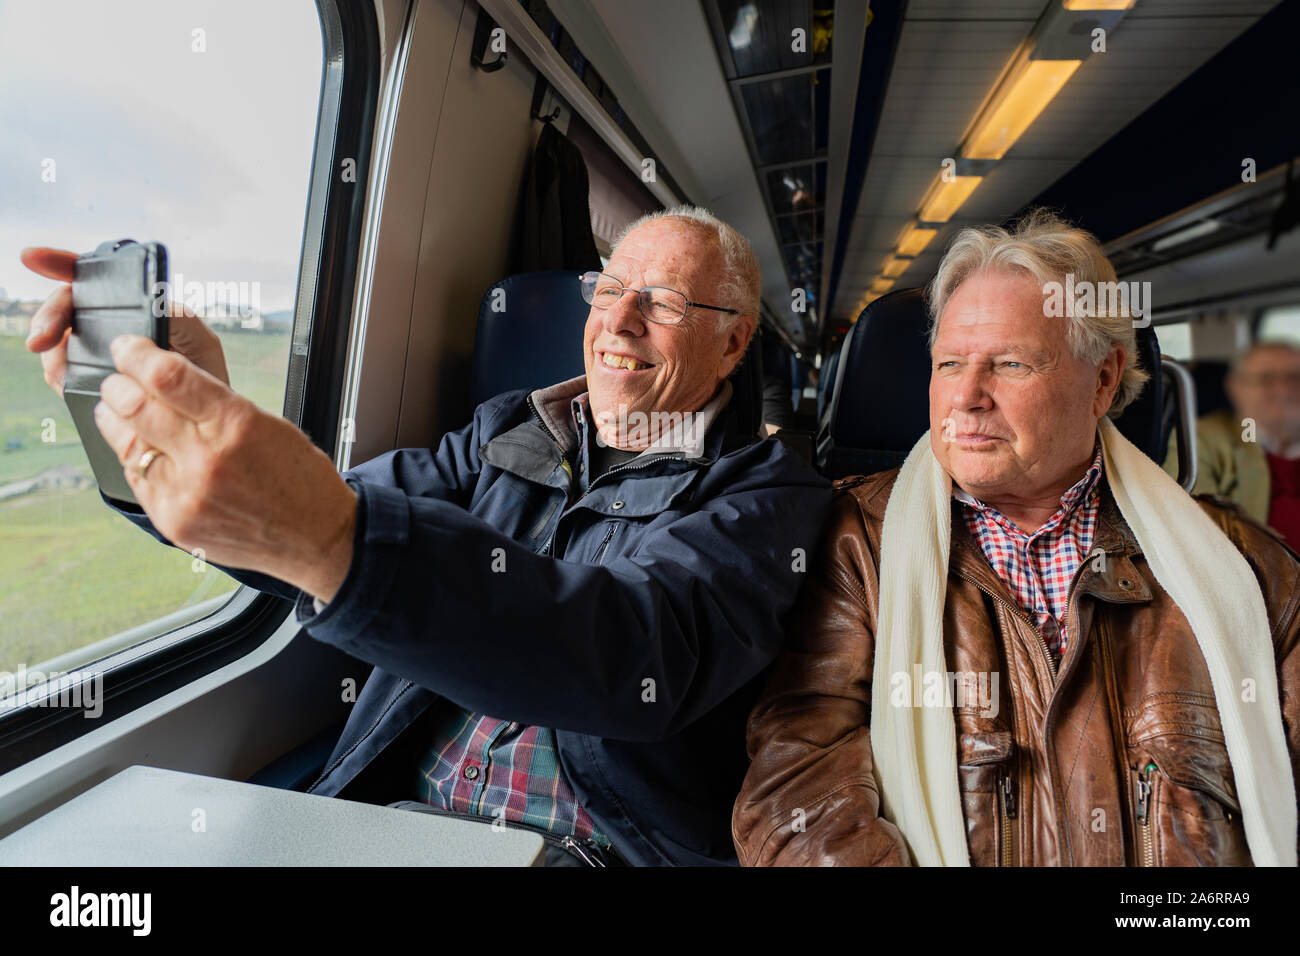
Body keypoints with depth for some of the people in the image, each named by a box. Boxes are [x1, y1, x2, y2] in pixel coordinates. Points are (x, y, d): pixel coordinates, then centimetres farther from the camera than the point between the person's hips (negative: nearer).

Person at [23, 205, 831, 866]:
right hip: (403, 806, 4)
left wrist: (334, 538, -37)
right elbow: (320, 526, 5)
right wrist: (203, 435, -16)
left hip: (603, 844, -3)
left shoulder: (765, 493, -7)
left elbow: (651, 654, -26)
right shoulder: (506, 433, 9)